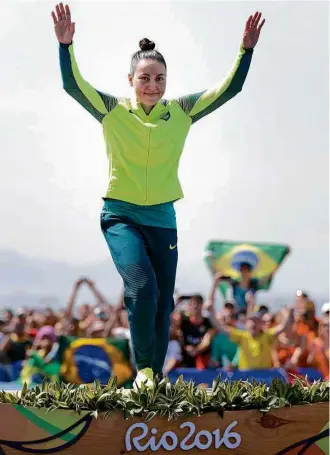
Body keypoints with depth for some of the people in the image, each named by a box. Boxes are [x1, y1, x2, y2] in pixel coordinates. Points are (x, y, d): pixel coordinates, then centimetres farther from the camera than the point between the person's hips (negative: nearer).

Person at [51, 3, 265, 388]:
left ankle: (154, 379, 20)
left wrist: (246, 49, -13)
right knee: (141, 287, -24)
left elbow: (229, 88, -1)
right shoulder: (113, 111, -4)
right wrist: (66, 44, -33)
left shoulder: (181, 112, 2)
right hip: (120, 215, -3)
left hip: (163, 218, 3)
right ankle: (143, 369, -6)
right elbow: (72, 84, -17)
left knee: (162, 304, 5)